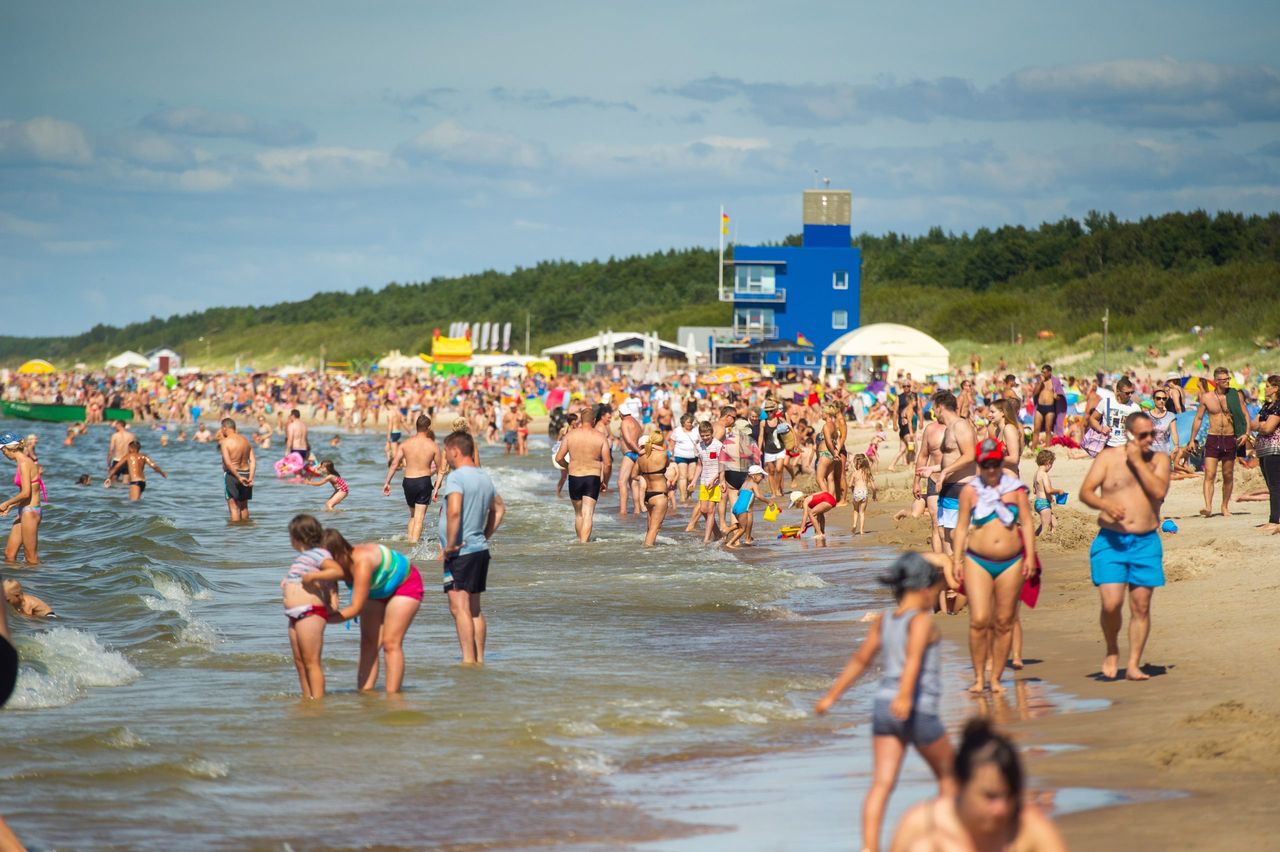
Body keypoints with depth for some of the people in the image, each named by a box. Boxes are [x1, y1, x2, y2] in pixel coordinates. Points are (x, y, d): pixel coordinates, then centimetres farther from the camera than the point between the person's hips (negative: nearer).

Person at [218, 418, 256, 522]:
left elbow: (227, 463, -23)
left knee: (233, 506, -1)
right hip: (246, 473, 6)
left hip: (232, 475, -6)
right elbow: (253, 460, -1)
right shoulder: (245, 440, 6)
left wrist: (239, 477, -20)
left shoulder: (225, 442, -13)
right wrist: (250, 477, -7)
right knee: (244, 505, 19)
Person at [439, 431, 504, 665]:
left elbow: (454, 512, -29)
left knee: (459, 608, -8)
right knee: (474, 608, 14)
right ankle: (479, 659, 16)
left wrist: (450, 544, -20)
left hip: (461, 551, -9)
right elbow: (498, 508, 25)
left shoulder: (456, 478, -15)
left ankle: (468, 660, -12)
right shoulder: (484, 476, 13)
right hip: (480, 548, 9)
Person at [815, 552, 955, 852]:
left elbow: (859, 660, 17)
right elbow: (913, 658, -27)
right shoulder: (922, 620, -10)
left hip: (884, 705, 6)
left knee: (882, 783, -3)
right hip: (919, 710, -6)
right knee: (947, 773, 17)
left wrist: (832, 696, 26)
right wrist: (905, 696, -40)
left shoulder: (884, 620, 11)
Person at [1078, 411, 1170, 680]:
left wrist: (1138, 461, -10)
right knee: (1111, 604, -12)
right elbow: (1085, 492, -4)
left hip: (1146, 542, 2)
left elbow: (1159, 491, -10)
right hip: (1111, 540, -2)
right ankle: (1112, 651, 13)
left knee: (1141, 605, 1)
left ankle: (1134, 665, 8)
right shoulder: (1108, 457, 3)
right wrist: (1105, 505, -23)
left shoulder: (1159, 460, 7)